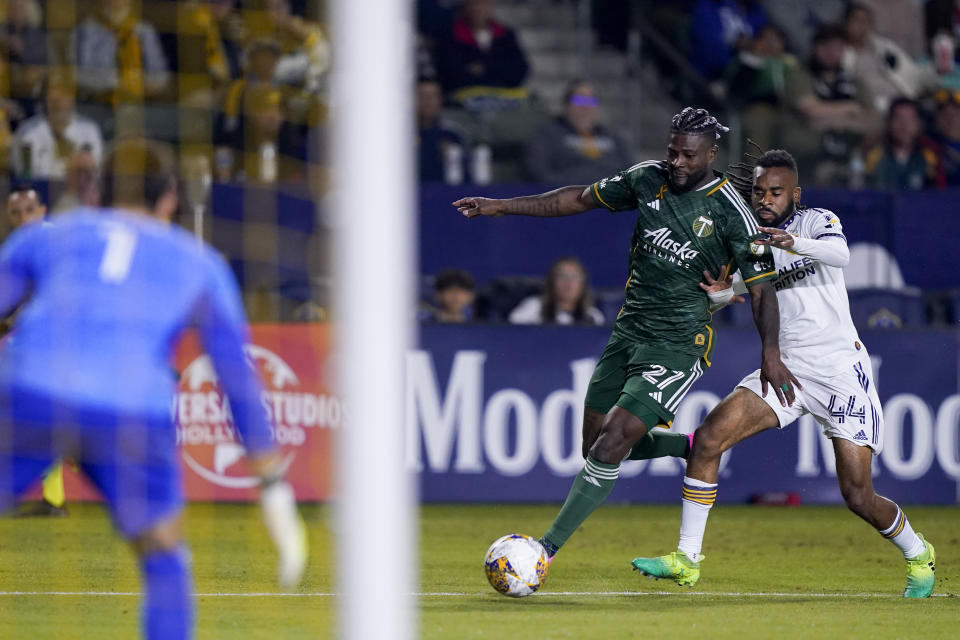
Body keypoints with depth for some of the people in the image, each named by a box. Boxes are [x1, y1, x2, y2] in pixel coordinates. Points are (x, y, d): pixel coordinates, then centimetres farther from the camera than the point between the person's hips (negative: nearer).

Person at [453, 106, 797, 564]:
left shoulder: (729, 211, -12)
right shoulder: (649, 179, 3)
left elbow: (761, 286, -9)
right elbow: (582, 199, 14)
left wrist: (770, 353, -21)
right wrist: (503, 206, 11)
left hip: (678, 345, -7)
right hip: (628, 332, 7)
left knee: (612, 444, -16)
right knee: (594, 446, 10)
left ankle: (548, 548, -13)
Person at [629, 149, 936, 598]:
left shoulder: (817, 221, -4)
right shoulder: (749, 242, 9)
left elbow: (840, 253, -26)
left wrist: (795, 244, -45)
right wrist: (717, 291, -12)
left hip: (842, 370, -4)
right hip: (786, 368, 4)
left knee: (858, 497, -7)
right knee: (708, 438, -16)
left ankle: (917, 553, 24)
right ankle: (687, 560, -9)